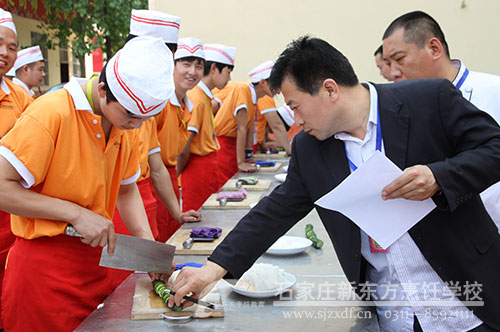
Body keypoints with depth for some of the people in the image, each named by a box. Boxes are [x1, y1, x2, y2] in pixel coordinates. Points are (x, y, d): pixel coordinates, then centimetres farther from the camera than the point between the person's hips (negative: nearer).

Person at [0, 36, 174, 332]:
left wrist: (148, 244, 0)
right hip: (44, 267, -6)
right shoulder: (52, 114, -19)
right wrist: (76, 213, -22)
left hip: (96, 263, 7)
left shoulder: (125, 121, 3)